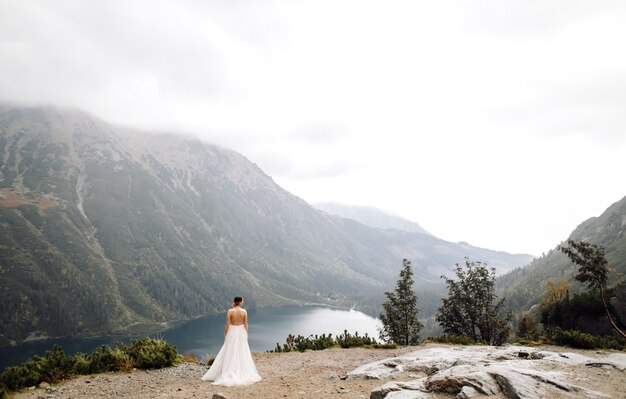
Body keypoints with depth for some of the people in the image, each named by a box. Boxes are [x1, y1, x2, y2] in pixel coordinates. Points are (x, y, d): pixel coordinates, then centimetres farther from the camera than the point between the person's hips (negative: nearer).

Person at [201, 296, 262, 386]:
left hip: (232, 332, -1)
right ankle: (243, 373, 12)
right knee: (242, 354, 10)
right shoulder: (244, 311, -6)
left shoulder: (230, 311, -9)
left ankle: (229, 374, 6)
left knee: (230, 353, 6)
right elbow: (246, 325, -3)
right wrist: (246, 335, 8)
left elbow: (227, 325, -9)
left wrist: (225, 335, 1)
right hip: (241, 332, 1)